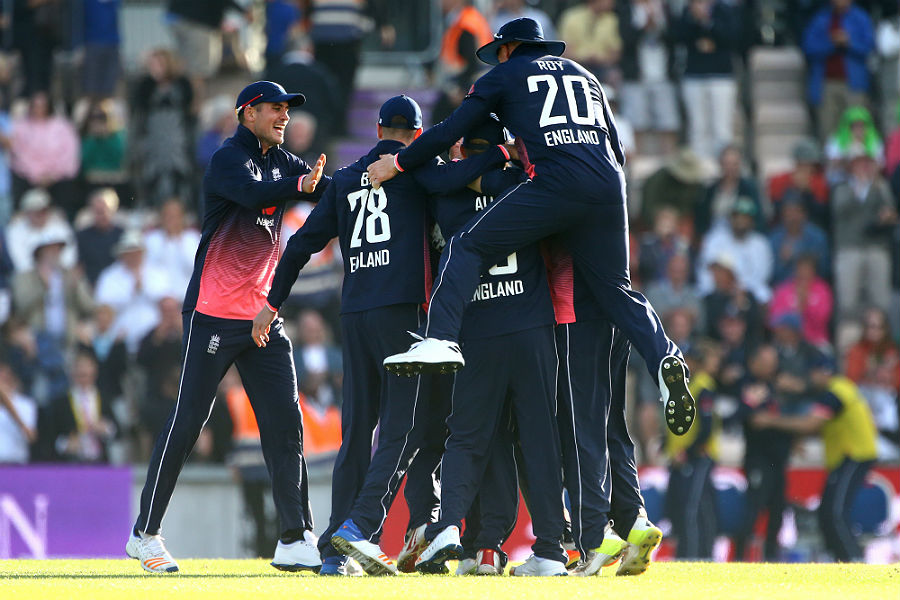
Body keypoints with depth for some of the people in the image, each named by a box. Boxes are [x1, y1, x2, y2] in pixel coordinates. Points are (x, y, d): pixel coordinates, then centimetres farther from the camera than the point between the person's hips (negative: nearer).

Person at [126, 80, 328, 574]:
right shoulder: (229, 160, -8)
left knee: (285, 422, -1)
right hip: (214, 313, -7)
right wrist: (300, 185, -41)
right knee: (187, 422, -4)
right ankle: (144, 534, 4)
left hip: (263, 318, 7)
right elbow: (252, 194, -29)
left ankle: (295, 539, -2)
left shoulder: (282, 163, 14)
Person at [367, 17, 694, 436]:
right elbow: (616, 147, 31)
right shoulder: (583, 75, 33)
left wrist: (398, 163, 25)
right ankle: (663, 357, -12)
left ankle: (440, 339, -16)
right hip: (608, 189, 5)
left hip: (555, 183, -5)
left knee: (467, 246, 3)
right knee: (616, 288, 13)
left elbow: (450, 131, 14)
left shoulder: (505, 74, 19)